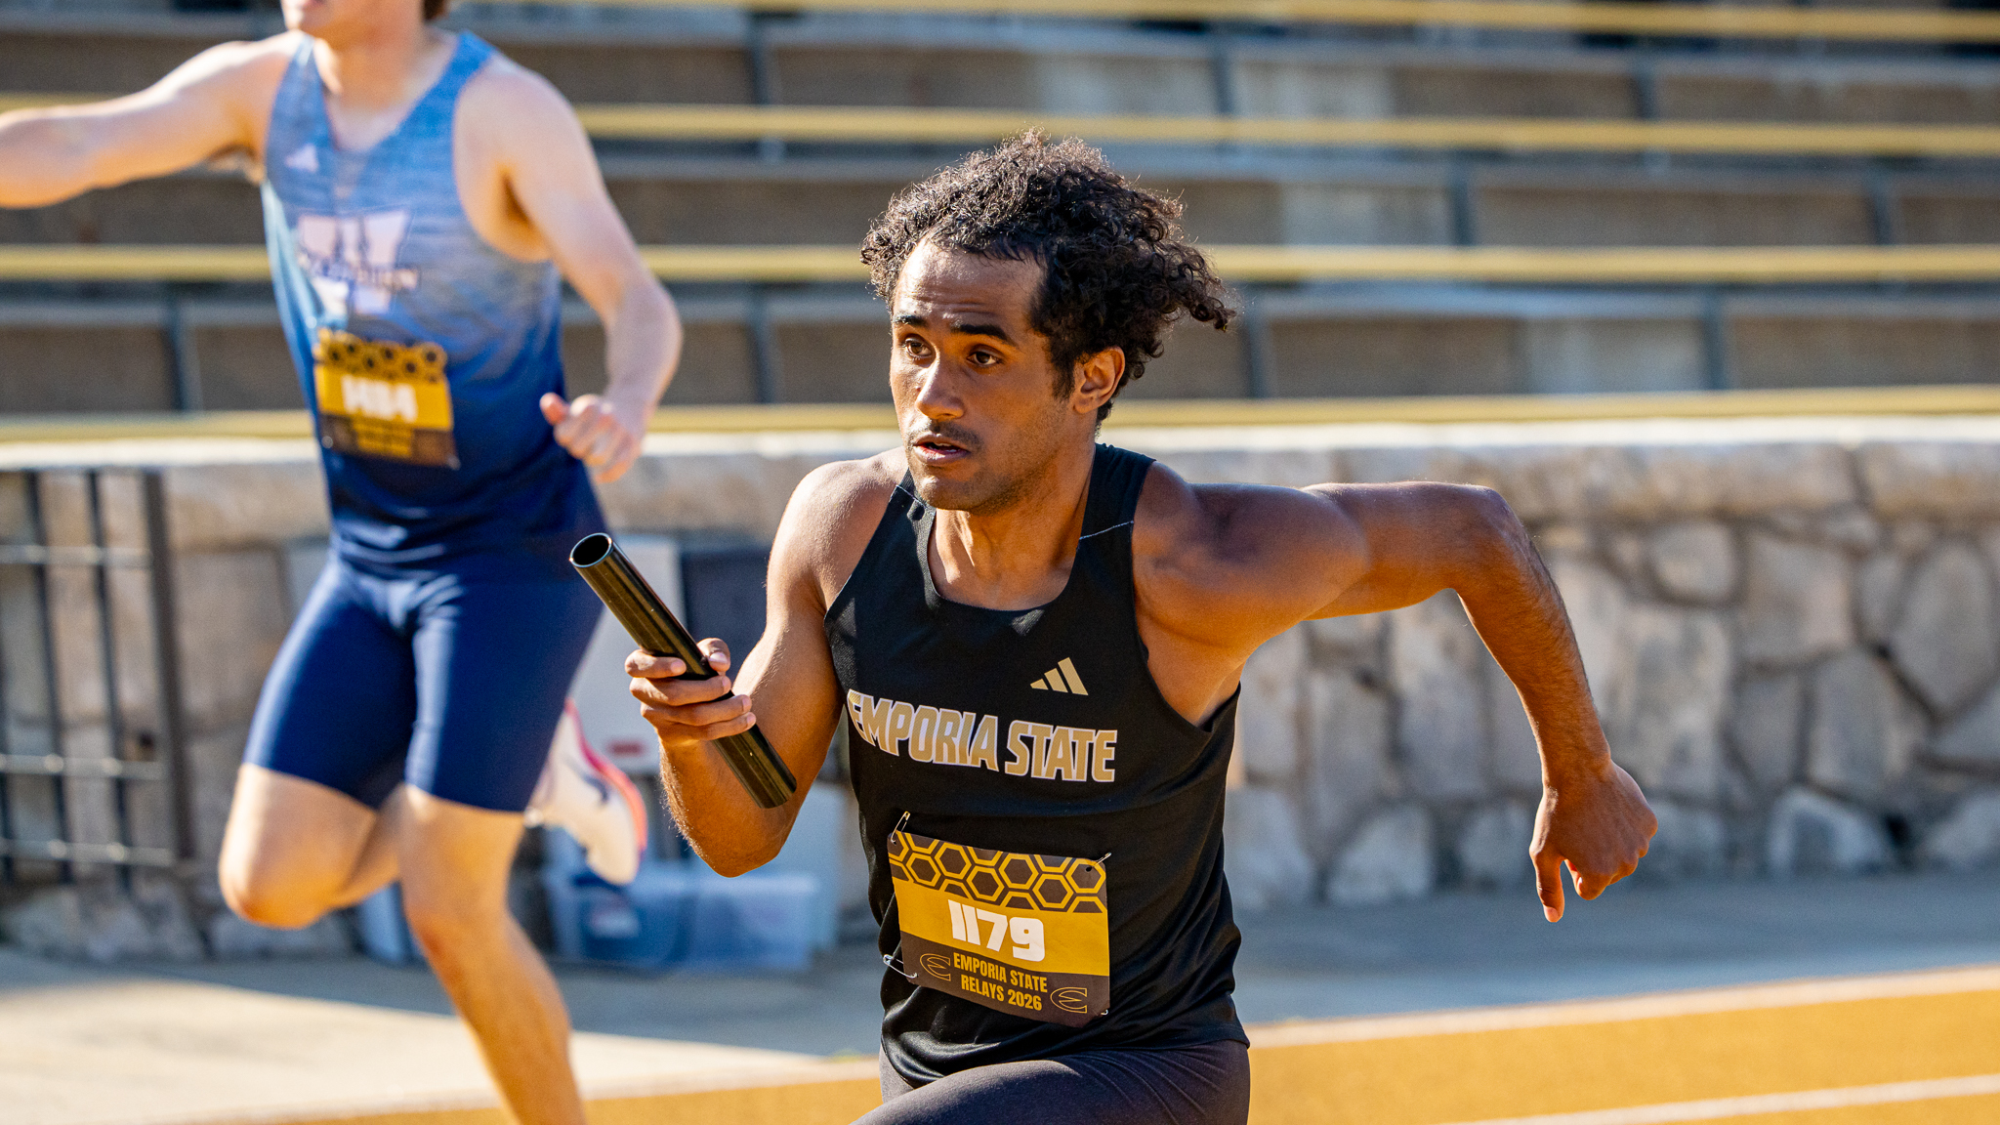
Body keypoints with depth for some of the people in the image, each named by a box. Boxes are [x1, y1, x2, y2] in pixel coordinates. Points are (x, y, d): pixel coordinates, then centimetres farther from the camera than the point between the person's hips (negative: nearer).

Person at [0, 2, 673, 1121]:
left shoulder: (506, 110, -19)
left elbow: (642, 305, -30)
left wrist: (628, 405, -54)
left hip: (516, 555, -6)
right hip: (373, 559, 6)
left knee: (447, 909, -10)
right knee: (272, 886, 0)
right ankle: (534, 775, 24)